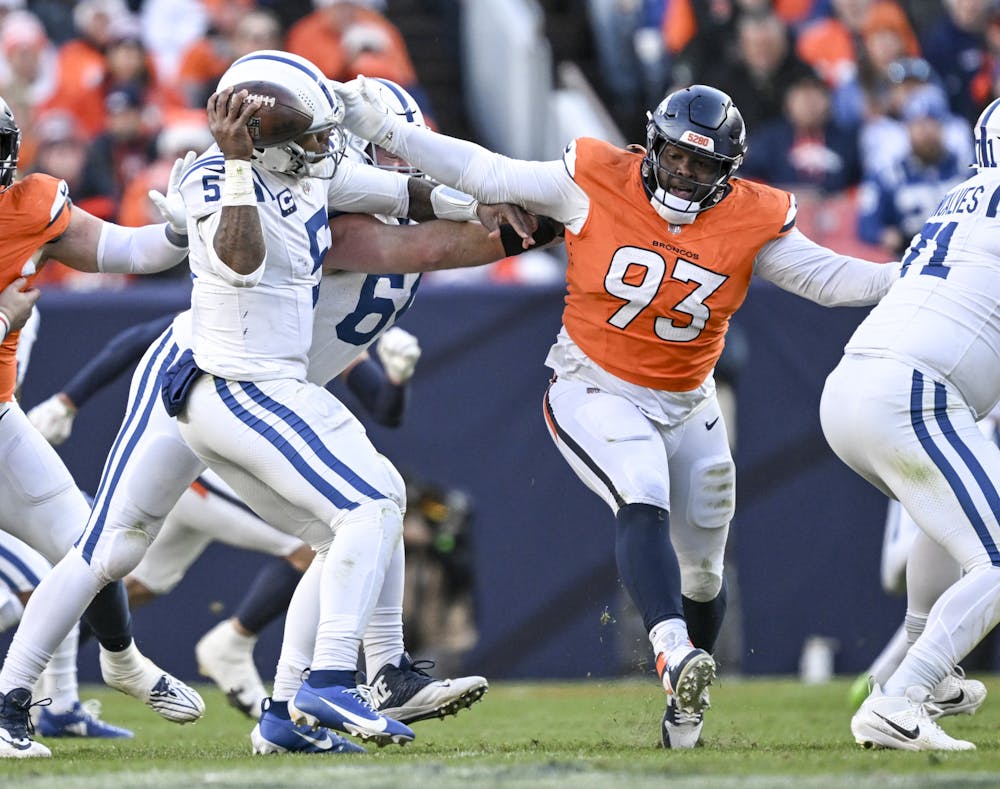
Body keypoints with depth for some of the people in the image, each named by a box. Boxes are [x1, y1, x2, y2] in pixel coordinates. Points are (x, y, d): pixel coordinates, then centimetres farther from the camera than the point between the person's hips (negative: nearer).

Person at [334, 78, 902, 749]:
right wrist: (381, 131, -14)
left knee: (702, 572, 11)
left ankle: (686, 706, 31)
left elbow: (830, 278, -6)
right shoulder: (597, 185, -13)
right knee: (644, 505, -31)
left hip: (687, 407, 4)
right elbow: (488, 174, -11)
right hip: (596, 393, -4)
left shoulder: (751, 221, -8)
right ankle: (674, 655, -47)